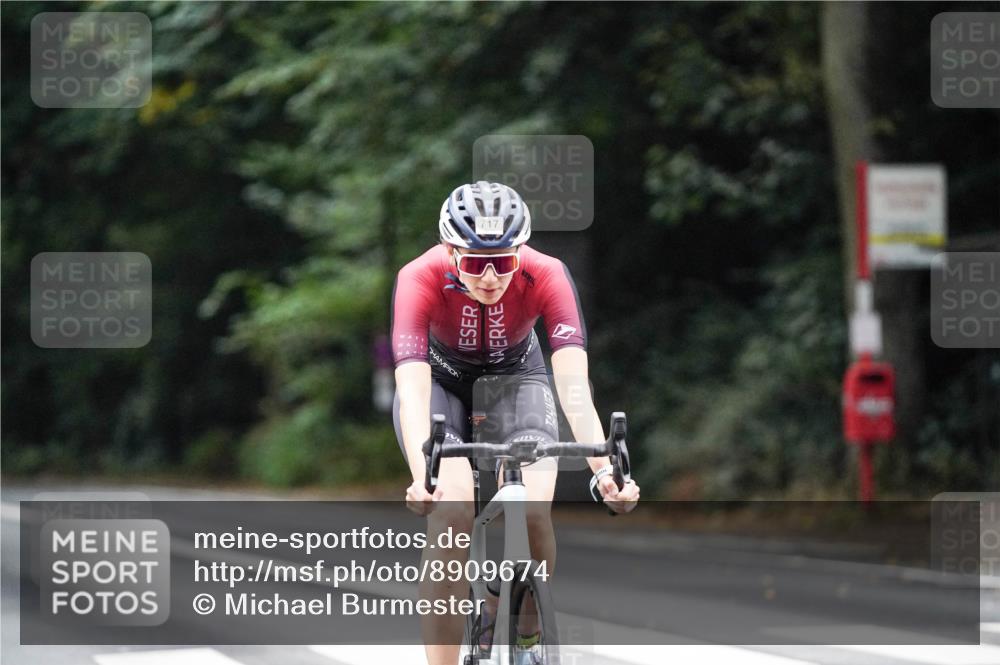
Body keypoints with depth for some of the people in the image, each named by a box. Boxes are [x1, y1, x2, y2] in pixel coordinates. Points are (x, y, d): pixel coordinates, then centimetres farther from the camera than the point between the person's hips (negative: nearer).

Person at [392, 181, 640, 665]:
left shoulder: (546, 276, -30)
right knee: (451, 516, -27)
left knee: (532, 512, -23)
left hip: (514, 379, 1)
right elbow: (413, 389, -42)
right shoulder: (420, 279, -33)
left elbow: (573, 383, -38)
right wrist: (423, 477, -58)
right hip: (441, 382, -1)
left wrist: (603, 469, -53)